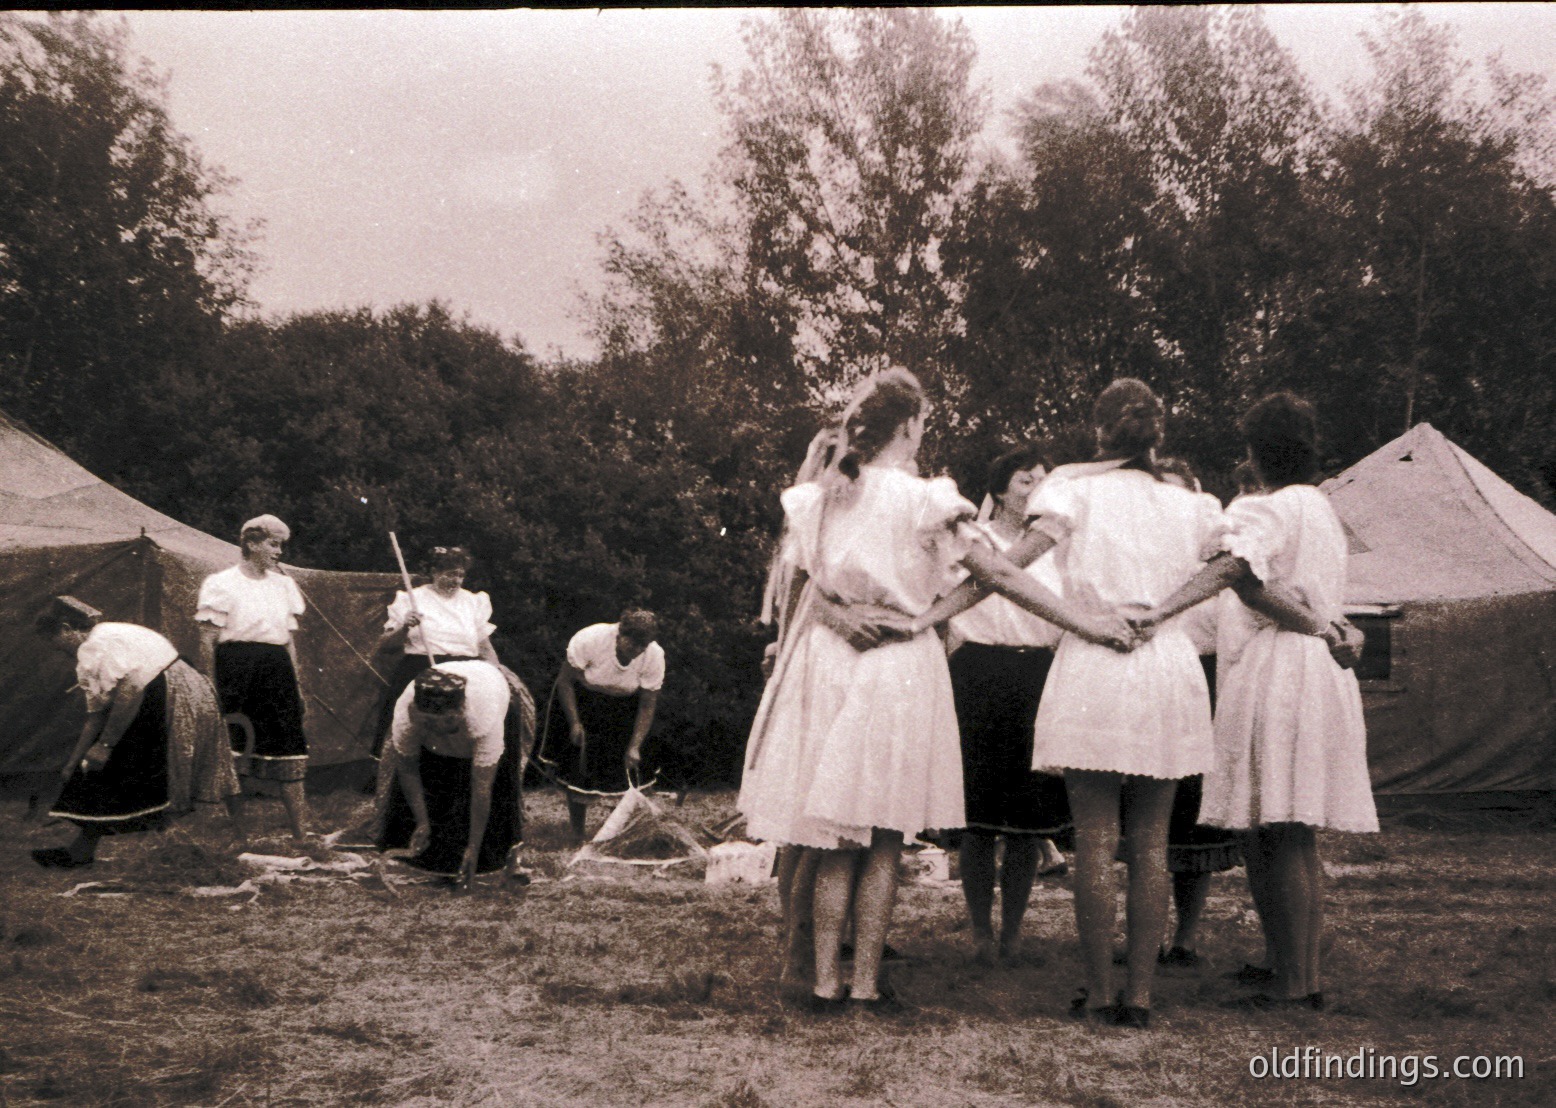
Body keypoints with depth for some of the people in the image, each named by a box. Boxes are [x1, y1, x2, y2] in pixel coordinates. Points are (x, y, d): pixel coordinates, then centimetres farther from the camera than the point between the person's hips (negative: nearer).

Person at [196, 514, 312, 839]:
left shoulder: (283, 585, 15)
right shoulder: (223, 584, -3)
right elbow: (207, 641, -4)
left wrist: (296, 685, 14)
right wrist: (212, 689, -9)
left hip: (277, 669, 5)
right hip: (236, 666, -5)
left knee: (288, 744, 0)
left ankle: (301, 831, 2)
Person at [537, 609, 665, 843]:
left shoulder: (654, 656, -24)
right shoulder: (590, 640, -32)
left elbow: (648, 705, -13)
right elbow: (565, 680, -17)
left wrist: (635, 746, -21)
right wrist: (574, 723, -22)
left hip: (621, 707, 2)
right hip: (580, 699, -2)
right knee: (577, 771, -5)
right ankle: (577, 835, 7)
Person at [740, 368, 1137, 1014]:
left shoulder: (816, 500, 4)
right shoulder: (922, 501, -8)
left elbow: (797, 591, 8)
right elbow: (998, 574, -11)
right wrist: (1085, 624, -8)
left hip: (825, 665, 4)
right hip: (899, 668, -4)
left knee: (835, 839, 9)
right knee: (883, 841, 4)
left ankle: (825, 982, 8)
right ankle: (866, 983, 4)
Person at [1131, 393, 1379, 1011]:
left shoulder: (1270, 509, -9)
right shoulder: (1322, 510, 21)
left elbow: (1234, 567, -28)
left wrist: (1160, 611, -38)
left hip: (1274, 676, -9)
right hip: (1319, 675, 9)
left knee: (1277, 838, -8)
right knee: (1297, 842, 12)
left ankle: (1292, 986, -8)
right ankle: (1306, 977, 15)